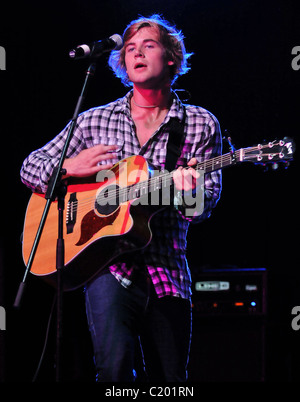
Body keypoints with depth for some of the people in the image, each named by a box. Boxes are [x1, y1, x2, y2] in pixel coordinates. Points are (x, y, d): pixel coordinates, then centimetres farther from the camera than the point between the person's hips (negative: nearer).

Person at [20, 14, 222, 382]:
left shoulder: (200, 125, 7)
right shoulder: (94, 121, 11)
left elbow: (207, 202, 0)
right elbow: (30, 168, 15)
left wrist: (189, 195, -24)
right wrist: (71, 167, -6)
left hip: (167, 272, 1)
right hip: (110, 267, -1)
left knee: (170, 380, 5)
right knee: (114, 363, -25)